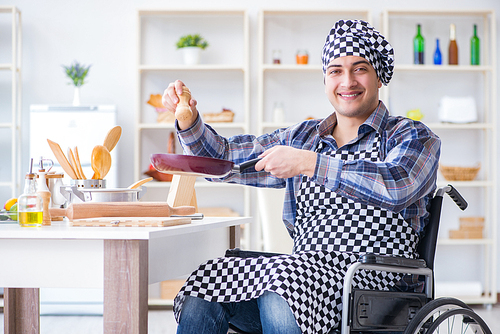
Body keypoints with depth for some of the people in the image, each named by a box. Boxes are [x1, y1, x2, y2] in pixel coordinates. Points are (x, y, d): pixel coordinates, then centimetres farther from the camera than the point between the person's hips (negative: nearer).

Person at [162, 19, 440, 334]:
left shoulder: (414, 137, 5)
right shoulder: (303, 137, 21)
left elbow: (397, 187, -18)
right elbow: (222, 159, 24)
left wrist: (308, 163, -20)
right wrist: (188, 120, 4)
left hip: (372, 279, -4)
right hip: (304, 270, 5)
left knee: (278, 293, -35)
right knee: (200, 297, -22)